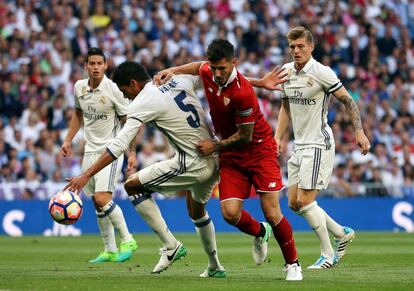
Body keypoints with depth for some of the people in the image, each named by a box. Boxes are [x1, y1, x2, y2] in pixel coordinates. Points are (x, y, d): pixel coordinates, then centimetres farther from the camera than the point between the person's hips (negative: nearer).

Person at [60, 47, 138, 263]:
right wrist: (68, 140, 16)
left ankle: (127, 241, -5)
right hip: (90, 150, 7)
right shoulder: (79, 87, 4)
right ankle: (110, 250, 17)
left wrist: (131, 153, -14)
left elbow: (128, 121, -8)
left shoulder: (113, 90, -13)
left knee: (102, 199, -19)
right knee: (97, 203, 8)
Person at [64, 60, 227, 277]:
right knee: (196, 211, 31)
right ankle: (215, 267, 38)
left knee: (133, 185, -1)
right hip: (215, 160, 9)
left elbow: (118, 145, -16)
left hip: (192, 165, -9)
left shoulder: (142, 103, -11)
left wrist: (86, 176, -15)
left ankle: (171, 246, 0)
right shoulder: (179, 80, 8)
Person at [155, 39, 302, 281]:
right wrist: (173, 71, 6)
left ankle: (293, 264, 10)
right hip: (231, 156, 6)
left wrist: (215, 146, -10)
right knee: (230, 213, -11)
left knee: (271, 213, -10)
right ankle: (260, 233, 23)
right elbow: (199, 67, 21)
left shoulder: (243, 93, -28)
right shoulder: (208, 73, -7)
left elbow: (245, 137, -19)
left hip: (259, 150, -6)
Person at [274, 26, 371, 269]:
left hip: (319, 144, -8)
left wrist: (359, 131, -16)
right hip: (299, 146, 8)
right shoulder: (286, 71, 8)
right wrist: (278, 137, 13)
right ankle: (342, 233, 23)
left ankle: (329, 255, 1)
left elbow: (348, 100, -10)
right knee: (294, 203, 6)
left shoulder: (322, 73, -14)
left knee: (305, 201, -12)